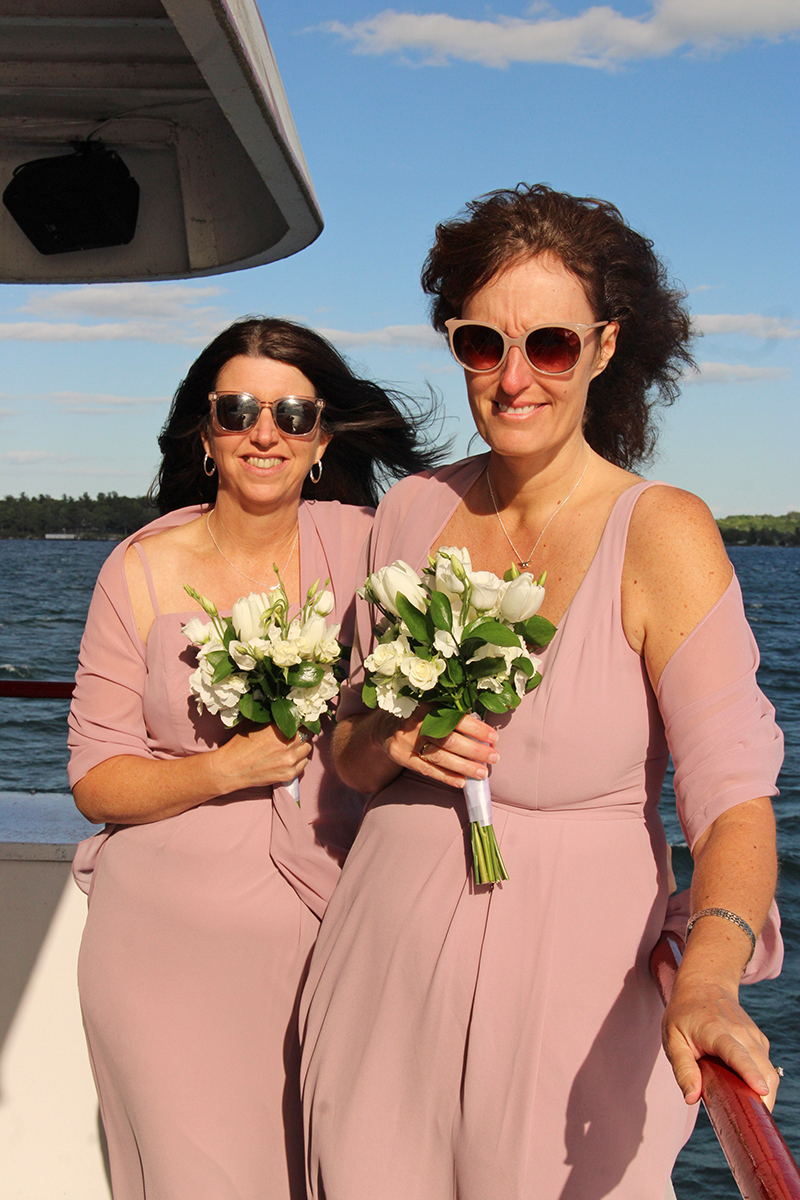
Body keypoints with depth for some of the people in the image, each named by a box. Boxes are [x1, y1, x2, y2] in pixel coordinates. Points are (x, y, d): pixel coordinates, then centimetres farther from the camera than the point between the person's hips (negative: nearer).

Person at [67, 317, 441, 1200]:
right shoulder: (144, 571, -4)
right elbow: (95, 781, -2)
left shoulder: (360, 545, -2)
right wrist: (227, 769, -16)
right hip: (173, 936, -1)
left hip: (326, 928, 1)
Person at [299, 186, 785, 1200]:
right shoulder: (411, 514, 2)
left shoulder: (660, 532, -12)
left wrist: (707, 980, -36)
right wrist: (392, 743, -10)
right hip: (386, 973, 4)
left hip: (572, 986, -4)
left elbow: (734, 797, -19)